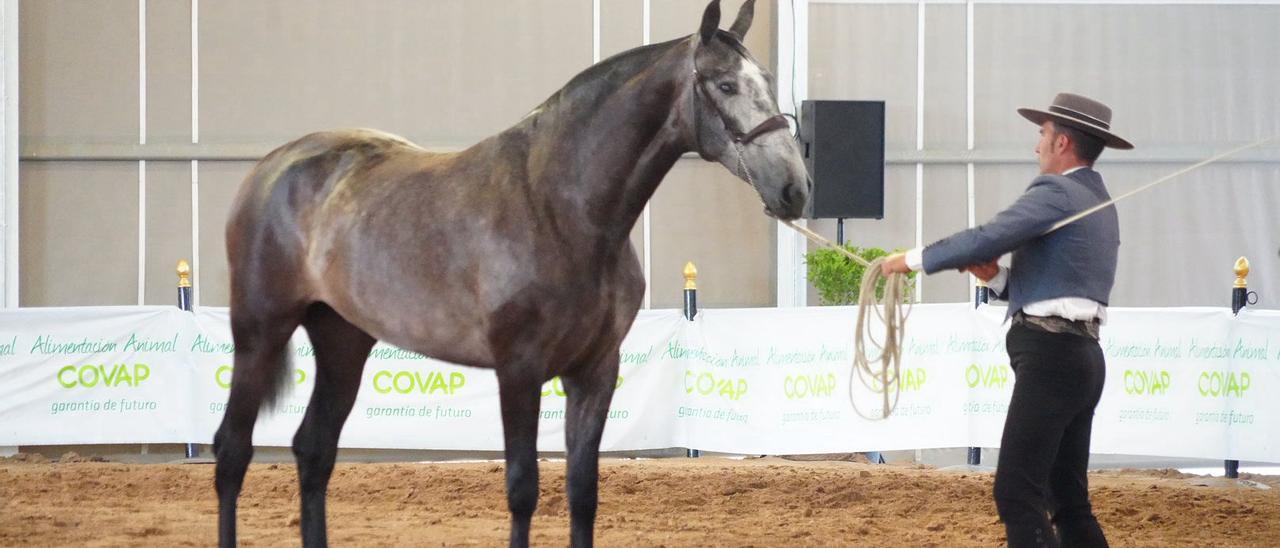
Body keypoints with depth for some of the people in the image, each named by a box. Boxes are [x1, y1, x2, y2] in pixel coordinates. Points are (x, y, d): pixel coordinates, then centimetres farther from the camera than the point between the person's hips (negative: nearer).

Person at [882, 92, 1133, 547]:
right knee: (1068, 498, 12)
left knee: (1017, 494, -12)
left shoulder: (1056, 193, -10)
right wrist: (996, 277, 9)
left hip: (1050, 356, -10)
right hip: (1082, 353, 10)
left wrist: (915, 259, -9)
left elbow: (987, 238, -20)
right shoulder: (1099, 203, 21)